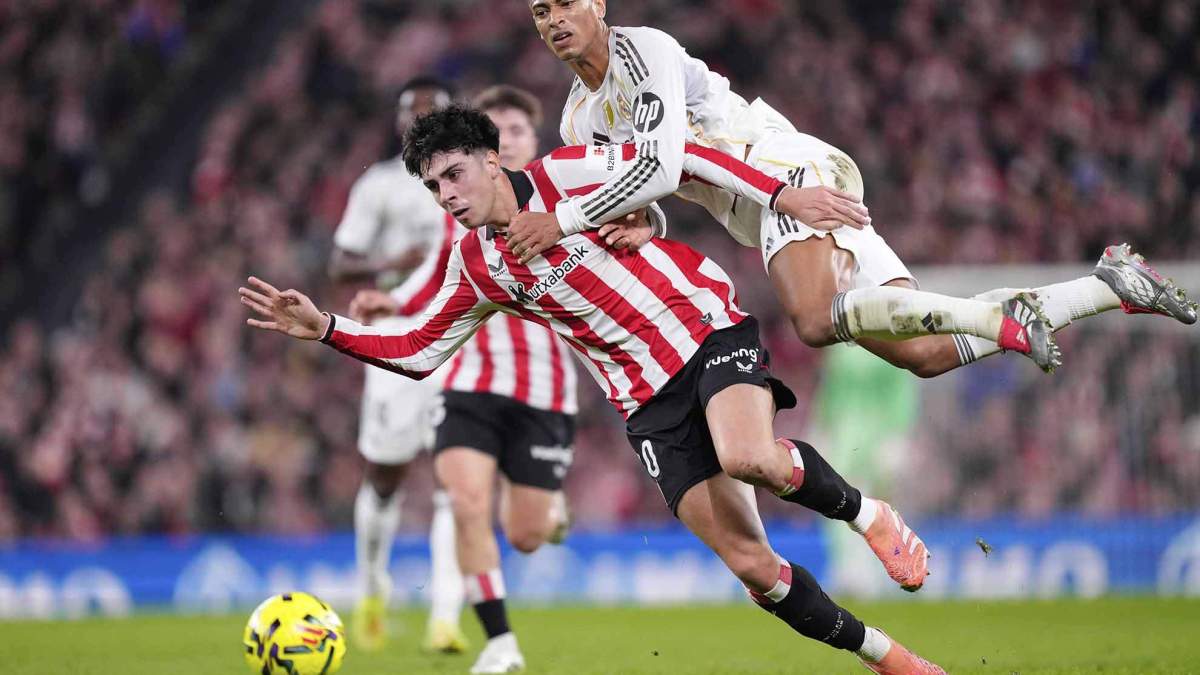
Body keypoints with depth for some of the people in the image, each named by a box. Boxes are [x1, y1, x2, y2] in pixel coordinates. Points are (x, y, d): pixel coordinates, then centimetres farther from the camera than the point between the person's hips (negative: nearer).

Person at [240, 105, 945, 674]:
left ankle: (867, 513, -6)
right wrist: (326, 328, 3)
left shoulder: (567, 175, -7)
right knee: (750, 564, -8)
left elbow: (677, 157, -8)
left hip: (709, 328, -4)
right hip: (651, 404, 4)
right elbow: (418, 350, 15)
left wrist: (781, 193, -15)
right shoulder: (476, 267, 7)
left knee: (749, 458, -36)